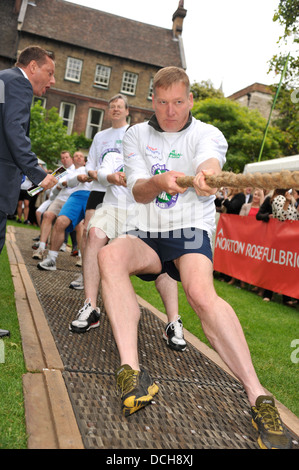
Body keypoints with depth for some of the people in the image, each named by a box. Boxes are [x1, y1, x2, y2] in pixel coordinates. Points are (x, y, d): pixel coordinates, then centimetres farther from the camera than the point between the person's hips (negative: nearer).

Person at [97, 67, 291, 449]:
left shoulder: (207, 134, 1)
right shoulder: (136, 136, 9)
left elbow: (209, 159, -25)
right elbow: (138, 192, -5)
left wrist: (205, 174, -51)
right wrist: (159, 181, -29)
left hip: (191, 232, -2)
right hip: (147, 235, 3)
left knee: (202, 292, -33)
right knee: (110, 255, -31)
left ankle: (257, 397, -31)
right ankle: (131, 371, -38)